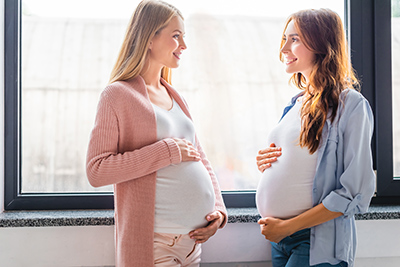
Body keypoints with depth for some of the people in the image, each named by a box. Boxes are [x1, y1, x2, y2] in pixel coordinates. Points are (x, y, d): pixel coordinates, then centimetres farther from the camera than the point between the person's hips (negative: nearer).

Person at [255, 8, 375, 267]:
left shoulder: (351, 105, -12)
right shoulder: (295, 105, 9)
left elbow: (356, 193, -16)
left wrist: (287, 226, -14)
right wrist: (266, 162, -1)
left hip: (319, 245, -6)